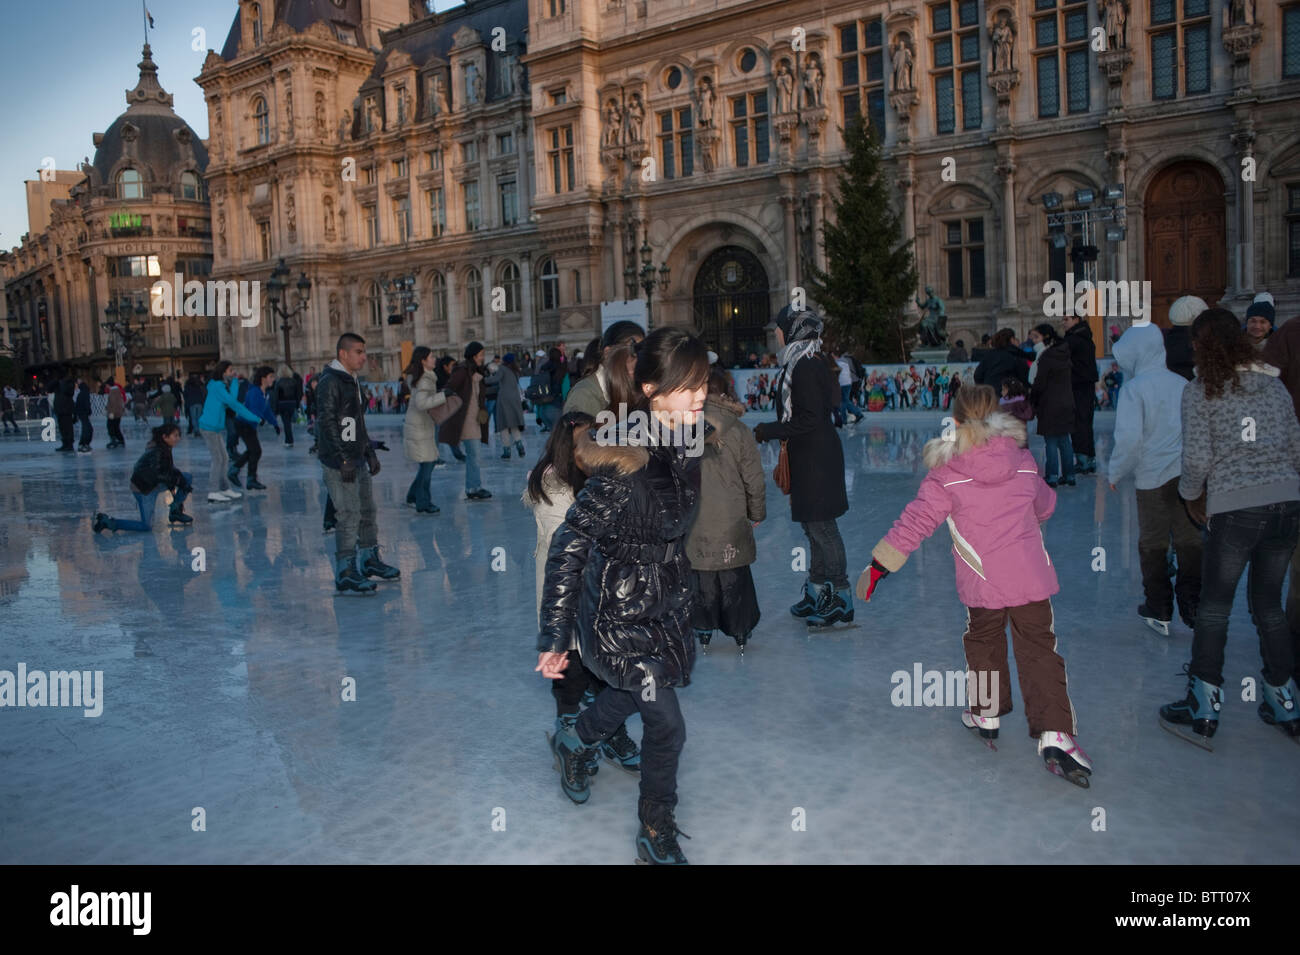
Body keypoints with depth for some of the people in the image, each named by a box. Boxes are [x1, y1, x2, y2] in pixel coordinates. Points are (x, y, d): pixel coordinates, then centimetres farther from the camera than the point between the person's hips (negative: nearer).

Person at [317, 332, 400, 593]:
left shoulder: (352, 381, 18)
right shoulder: (330, 382, -13)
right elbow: (327, 423, -19)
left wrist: (369, 452, 21)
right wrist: (343, 459, -22)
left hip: (357, 459, 10)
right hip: (338, 462, -10)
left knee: (367, 510, 16)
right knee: (349, 516, -10)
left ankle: (369, 559, 30)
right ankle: (345, 575, -5)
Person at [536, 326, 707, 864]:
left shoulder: (684, 444, -5)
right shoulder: (627, 462, -30)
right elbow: (569, 547, -26)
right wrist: (554, 638, -22)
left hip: (664, 603, 8)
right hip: (621, 613, -8)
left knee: (636, 692, 28)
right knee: (667, 726, 2)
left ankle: (573, 744, 58)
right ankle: (656, 837, 27)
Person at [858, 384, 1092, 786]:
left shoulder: (946, 475, -10)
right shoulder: (1023, 462, 3)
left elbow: (915, 522, -13)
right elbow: (1044, 506, 20)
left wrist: (877, 567, -8)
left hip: (982, 584, -2)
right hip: (1032, 577, 2)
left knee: (983, 643, 20)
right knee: (1039, 650, 6)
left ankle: (987, 715, 35)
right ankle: (1055, 736, -5)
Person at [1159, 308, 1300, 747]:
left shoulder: (1200, 391, -3)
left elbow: (1197, 459, -8)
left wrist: (1193, 496, 10)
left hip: (1235, 508, -5)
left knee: (1213, 606, 6)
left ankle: (1203, 710, 9)